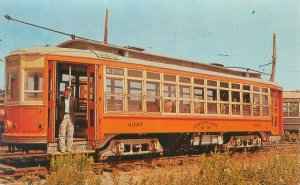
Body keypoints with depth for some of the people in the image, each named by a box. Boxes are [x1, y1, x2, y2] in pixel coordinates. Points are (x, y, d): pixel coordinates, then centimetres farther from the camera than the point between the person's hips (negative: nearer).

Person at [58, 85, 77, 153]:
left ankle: (69, 148, 10)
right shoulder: (60, 99, 6)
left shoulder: (73, 99, 9)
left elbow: (75, 109, 11)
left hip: (70, 117, 2)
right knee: (62, 134, -2)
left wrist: (73, 115, 5)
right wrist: (60, 116, -2)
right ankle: (62, 148, 2)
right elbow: (59, 108, 5)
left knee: (70, 134, 4)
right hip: (63, 117, -2)